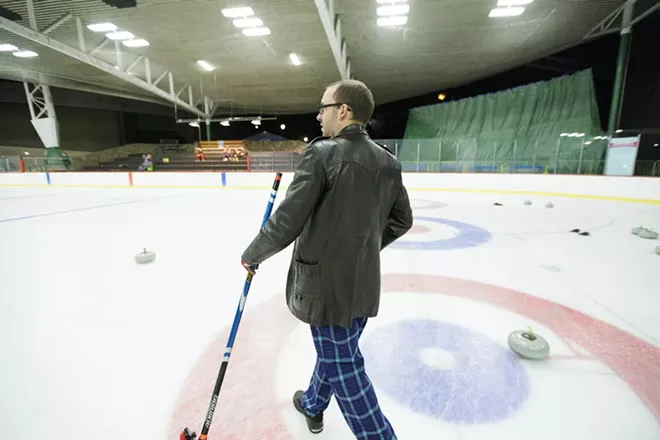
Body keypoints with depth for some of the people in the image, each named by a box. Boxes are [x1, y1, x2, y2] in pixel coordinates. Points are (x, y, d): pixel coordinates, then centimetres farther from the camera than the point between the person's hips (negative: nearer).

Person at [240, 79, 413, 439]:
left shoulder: (322, 153, -18)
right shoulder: (388, 161, 3)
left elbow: (286, 223, -19)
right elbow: (401, 220, 10)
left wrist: (252, 256, -2)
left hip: (328, 284, -8)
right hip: (365, 282, 8)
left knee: (343, 367, 11)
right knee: (335, 351, 26)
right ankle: (312, 404, 52)